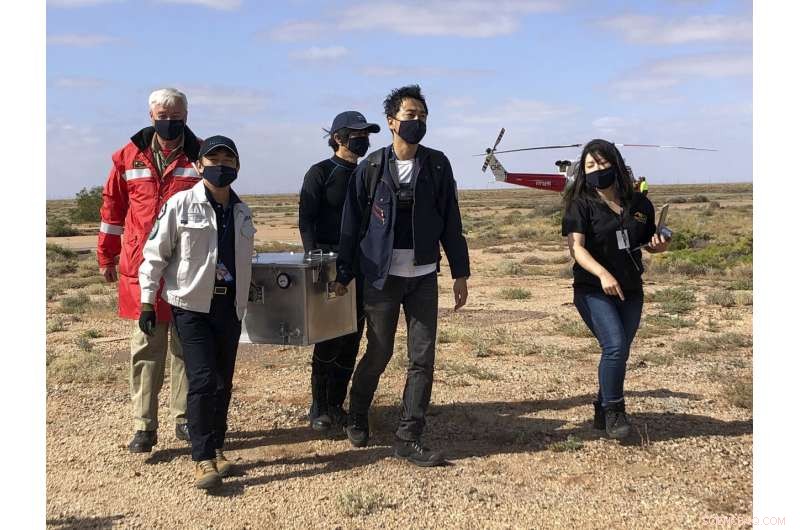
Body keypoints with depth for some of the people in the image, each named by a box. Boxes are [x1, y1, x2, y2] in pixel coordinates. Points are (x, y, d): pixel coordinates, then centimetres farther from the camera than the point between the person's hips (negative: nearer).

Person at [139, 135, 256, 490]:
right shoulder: (181, 204, -6)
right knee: (202, 380, -11)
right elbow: (155, 254, -4)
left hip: (230, 307, 5)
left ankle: (216, 448, 22)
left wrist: (243, 303, 18)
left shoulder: (242, 212, 10)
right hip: (191, 305, -5)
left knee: (223, 382, 9)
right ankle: (203, 458, -3)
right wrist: (147, 302, -6)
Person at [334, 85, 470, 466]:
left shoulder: (437, 165, 3)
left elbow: (450, 222, 5)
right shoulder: (372, 167, -2)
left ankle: (408, 439, 8)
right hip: (382, 276, -2)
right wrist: (343, 275, 2)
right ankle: (357, 417, 32)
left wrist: (460, 272, 3)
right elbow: (352, 223, 1)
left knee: (423, 358, 0)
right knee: (378, 353, 6)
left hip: (424, 277, 2)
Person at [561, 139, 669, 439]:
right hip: (593, 291, -4)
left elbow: (648, 243, 18)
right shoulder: (581, 204, -7)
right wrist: (603, 274, -32)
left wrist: (659, 245, -6)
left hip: (630, 291, 4)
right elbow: (576, 247, -17)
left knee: (619, 353, 9)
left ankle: (602, 412, 26)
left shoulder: (639, 204, 5)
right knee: (615, 345, -19)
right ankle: (613, 410, -1)